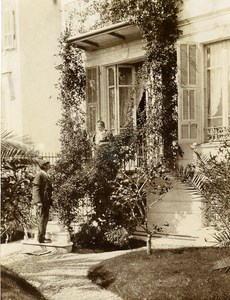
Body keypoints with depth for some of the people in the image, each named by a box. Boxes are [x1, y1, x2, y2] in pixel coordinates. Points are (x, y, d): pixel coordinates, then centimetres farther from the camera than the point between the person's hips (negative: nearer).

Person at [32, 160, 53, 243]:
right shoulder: (39, 175, -9)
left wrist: (50, 201, 17)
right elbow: (36, 189, -15)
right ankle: (41, 238, -5)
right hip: (41, 201, -9)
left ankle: (42, 237, 19)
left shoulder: (45, 175, 20)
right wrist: (39, 201, -23)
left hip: (46, 201, 10)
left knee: (45, 219, 12)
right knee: (42, 219, -8)